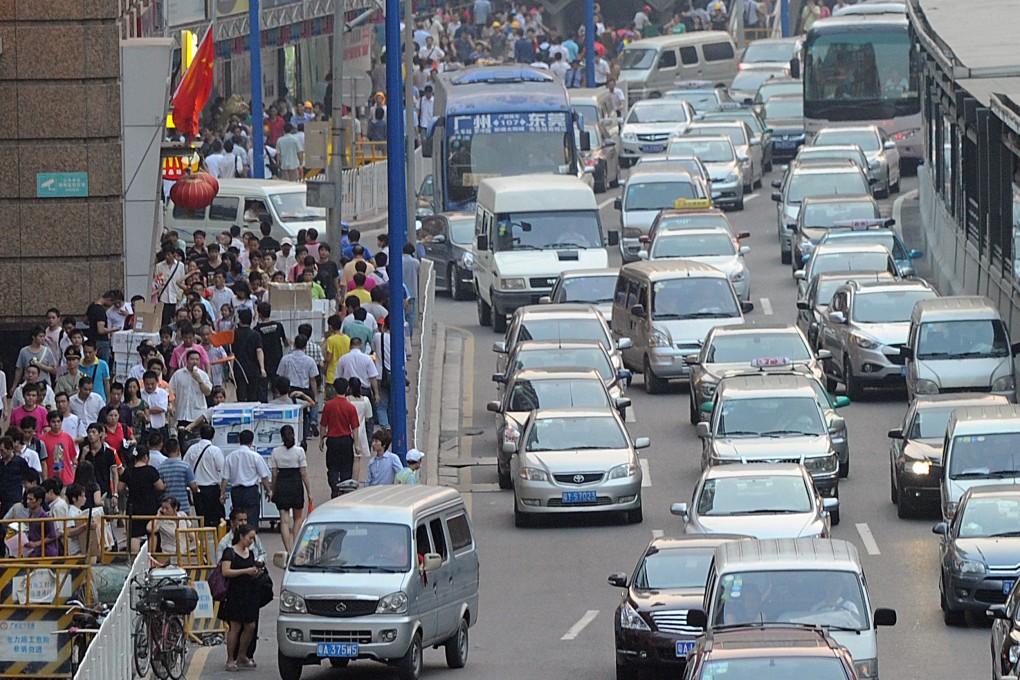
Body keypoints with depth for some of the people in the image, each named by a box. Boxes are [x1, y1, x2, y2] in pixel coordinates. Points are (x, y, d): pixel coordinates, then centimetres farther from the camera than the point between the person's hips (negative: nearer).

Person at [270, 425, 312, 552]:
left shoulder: (276, 452, -1)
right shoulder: (299, 451, -6)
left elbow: (274, 474, 0)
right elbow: (304, 473, -6)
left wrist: (273, 491, 11)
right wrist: (309, 492, 0)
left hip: (281, 486, 1)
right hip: (296, 485, -1)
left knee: (284, 520, 2)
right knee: (298, 517, 19)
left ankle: (288, 550, -5)